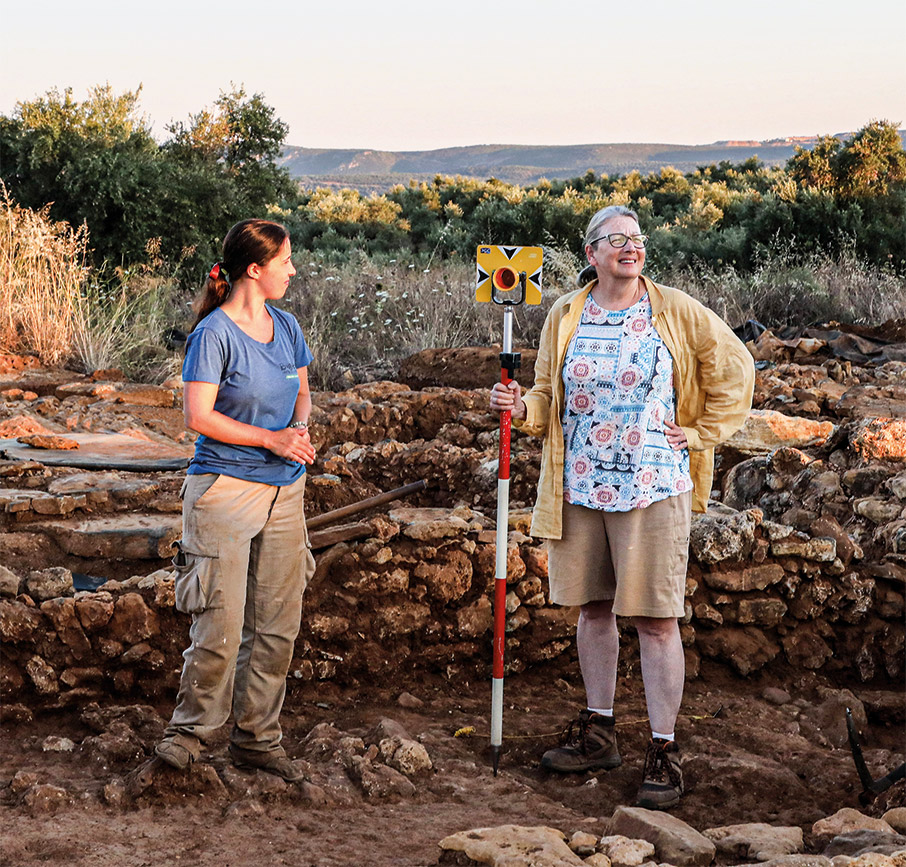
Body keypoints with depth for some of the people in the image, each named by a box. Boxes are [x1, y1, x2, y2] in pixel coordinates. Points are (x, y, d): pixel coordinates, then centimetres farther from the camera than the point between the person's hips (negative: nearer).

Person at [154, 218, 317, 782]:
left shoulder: (286, 327, 9)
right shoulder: (215, 333, -11)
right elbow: (200, 416, -13)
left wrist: (300, 431, -2)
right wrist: (271, 439, -14)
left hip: (283, 492, 7)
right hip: (225, 488, -7)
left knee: (277, 626, 8)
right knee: (221, 626, -8)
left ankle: (258, 739, 19)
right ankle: (191, 729, 12)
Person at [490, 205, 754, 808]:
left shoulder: (676, 311, -2)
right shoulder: (565, 317, 7)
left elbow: (735, 367, 7)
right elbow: (551, 395, 14)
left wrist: (701, 433, 2)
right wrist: (524, 409, -7)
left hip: (653, 487, -4)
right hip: (580, 487, 4)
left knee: (656, 619, -3)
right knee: (593, 608, 13)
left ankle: (665, 753, 4)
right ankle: (599, 732, 27)